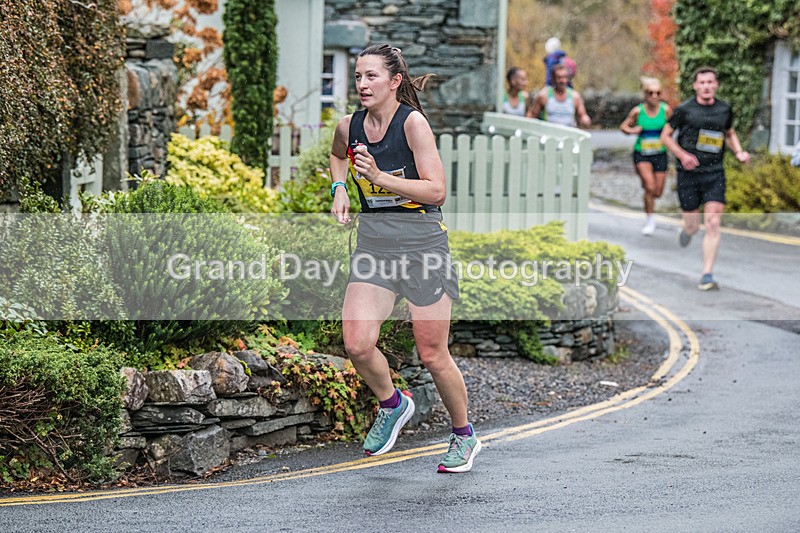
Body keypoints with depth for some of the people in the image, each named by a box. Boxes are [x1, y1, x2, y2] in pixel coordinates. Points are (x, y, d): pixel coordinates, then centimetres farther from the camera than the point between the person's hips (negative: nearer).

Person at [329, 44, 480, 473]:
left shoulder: (413, 122, -13)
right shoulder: (349, 126, 3)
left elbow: (437, 191, -17)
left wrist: (380, 176, -24)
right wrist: (339, 188, 10)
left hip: (422, 244, -4)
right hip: (373, 243, 5)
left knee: (432, 355, 1)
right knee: (357, 345, -11)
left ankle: (464, 436, 24)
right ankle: (391, 405, 20)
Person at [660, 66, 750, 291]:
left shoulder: (725, 109, 7)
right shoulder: (685, 109, -4)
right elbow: (665, 136, 3)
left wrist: (739, 152, 6)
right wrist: (682, 155, -13)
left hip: (715, 175, 2)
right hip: (689, 174, -2)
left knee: (713, 224, -11)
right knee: (693, 227, 4)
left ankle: (707, 276, -7)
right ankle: (686, 228, 44)